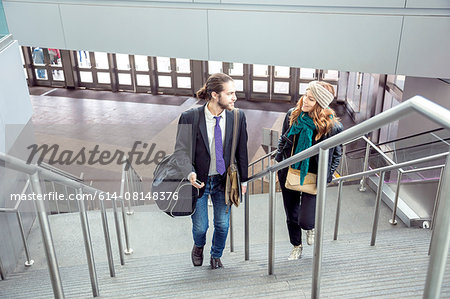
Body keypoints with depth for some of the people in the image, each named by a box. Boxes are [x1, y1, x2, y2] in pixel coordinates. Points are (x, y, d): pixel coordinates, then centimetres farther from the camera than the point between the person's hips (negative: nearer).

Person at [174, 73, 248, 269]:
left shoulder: (237, 117, -8)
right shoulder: (189, 118, -17)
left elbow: (241, 151, 1)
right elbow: (181, 151, -14)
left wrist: (243, 179, 7)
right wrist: (190, 173, -32)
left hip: (224, 181, 2)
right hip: (199, 181, -2)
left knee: (223, 224, 11)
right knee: (200, 226, 10)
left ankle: (216, 256, 42)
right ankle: (199, 246, 48)